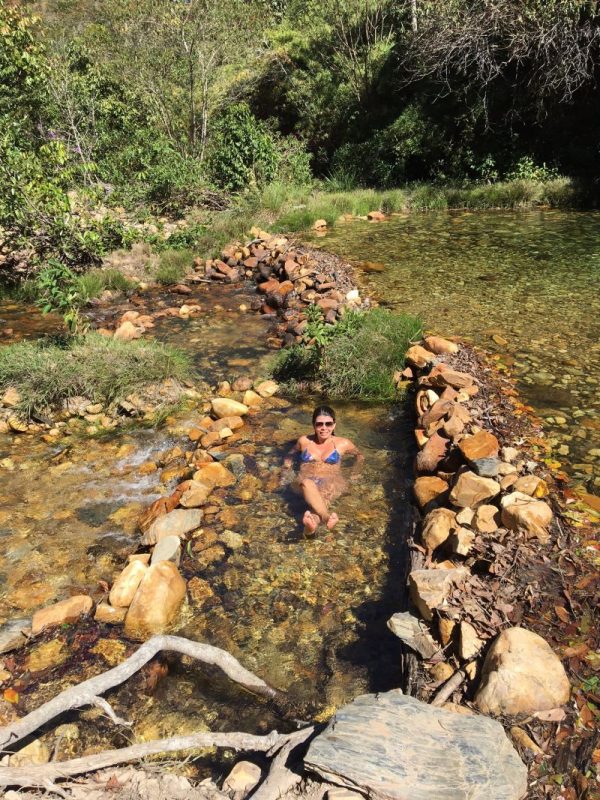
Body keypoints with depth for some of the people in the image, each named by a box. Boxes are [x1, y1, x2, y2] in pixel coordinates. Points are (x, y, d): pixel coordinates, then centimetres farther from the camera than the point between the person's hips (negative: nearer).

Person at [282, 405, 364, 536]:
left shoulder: (342, 443, 14)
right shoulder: (304, 441, 17)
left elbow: (360, 456, 31)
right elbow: (291, 453, 35)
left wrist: (354, 475, 21)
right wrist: (288, 463, 16)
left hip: (332, 483, -1)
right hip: (305, 482, 1)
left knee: (326, 489, -42)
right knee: (307, 484, -41)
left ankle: (311, 525, -73)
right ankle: (328, 517, -68)